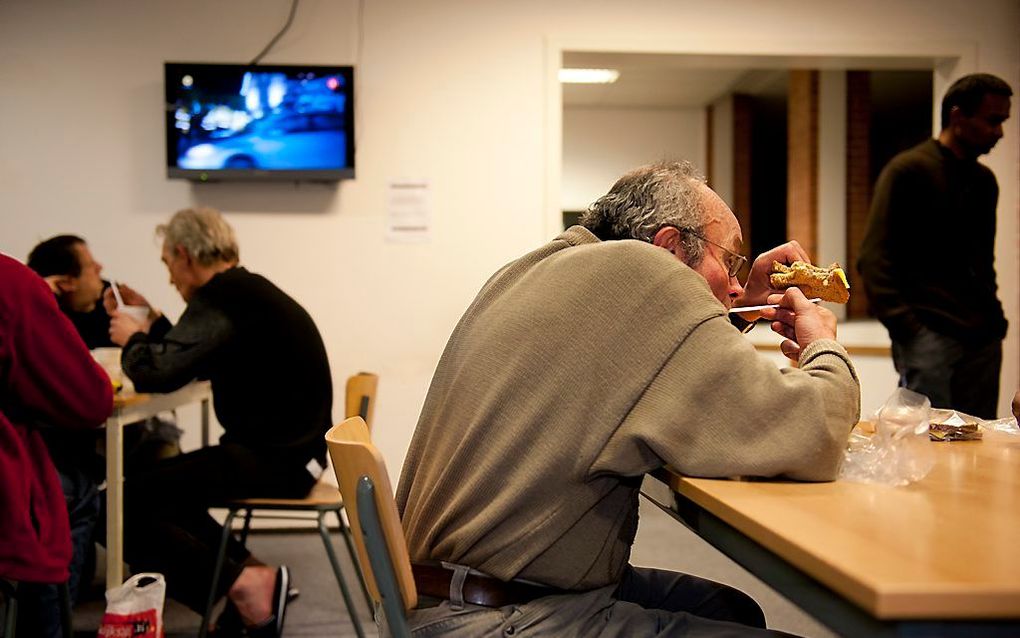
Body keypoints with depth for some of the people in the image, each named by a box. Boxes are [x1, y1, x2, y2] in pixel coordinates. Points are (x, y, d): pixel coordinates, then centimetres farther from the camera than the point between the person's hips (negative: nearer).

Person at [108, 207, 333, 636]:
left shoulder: (220, 298, -15)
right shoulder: (246, 290, 16)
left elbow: (157, 373, -23)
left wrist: (132, 339, -3)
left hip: (277, 459, -10)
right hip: (287, 448, 10)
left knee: (125, 507, -13)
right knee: (163, 489, 25)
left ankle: (242, 585, -11)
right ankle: (249, 572, 15)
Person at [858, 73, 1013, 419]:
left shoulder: (984, 180, 18)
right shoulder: (907, 171, -4)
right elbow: (873, 260, -9)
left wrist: (993, 317, 13)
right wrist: (902, 324, -17)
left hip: (983, 338, 7)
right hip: (930, 334, -7)